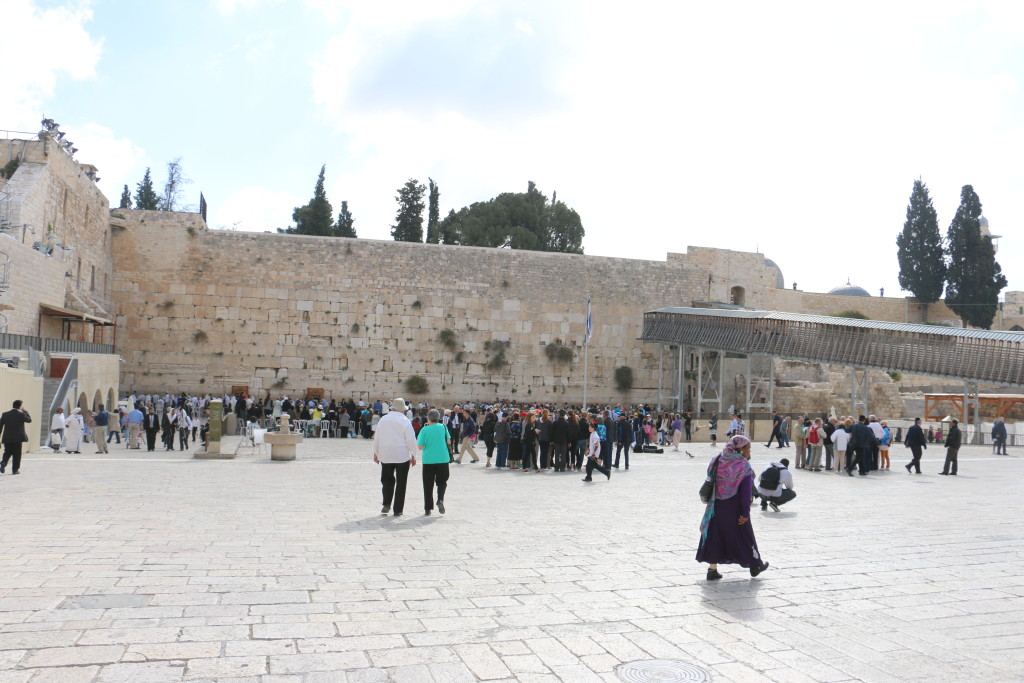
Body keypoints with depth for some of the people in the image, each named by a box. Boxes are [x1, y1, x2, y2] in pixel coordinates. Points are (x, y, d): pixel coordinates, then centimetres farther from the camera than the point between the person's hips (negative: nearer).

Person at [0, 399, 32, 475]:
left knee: (7, 452, 16)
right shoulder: (21, 414, -9)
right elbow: (29, 420, 7)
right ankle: (15, 469, 5)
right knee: (17, 454, 5)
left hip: (7, 438, 3)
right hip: (18, 438, -3)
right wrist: (25, 411, 14)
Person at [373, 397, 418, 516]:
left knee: (387, 480, 15)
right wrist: (413, 455, 1)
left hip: (385, 456, 3)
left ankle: (386, 504, -2)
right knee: (401, 483, 6)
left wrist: (376, 453, 17)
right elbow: (411, 440, -8)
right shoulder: (405, 421, -8)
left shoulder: (383, 419, 3)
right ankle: (398, 510, 7)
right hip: (402, 456, -3)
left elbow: (376, 437, 7)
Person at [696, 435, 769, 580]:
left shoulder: (718, 461, 3)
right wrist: (745, 513, -13)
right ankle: (755, 565, 30)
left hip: (717, 508, 4)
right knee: (744, 535, 13)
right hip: (735, 508, -4)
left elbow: (711, 483, 7)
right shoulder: (743, 466, -12)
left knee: (715, 536, 8)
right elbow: (746, 491, -15)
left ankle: (712, 569, 6)